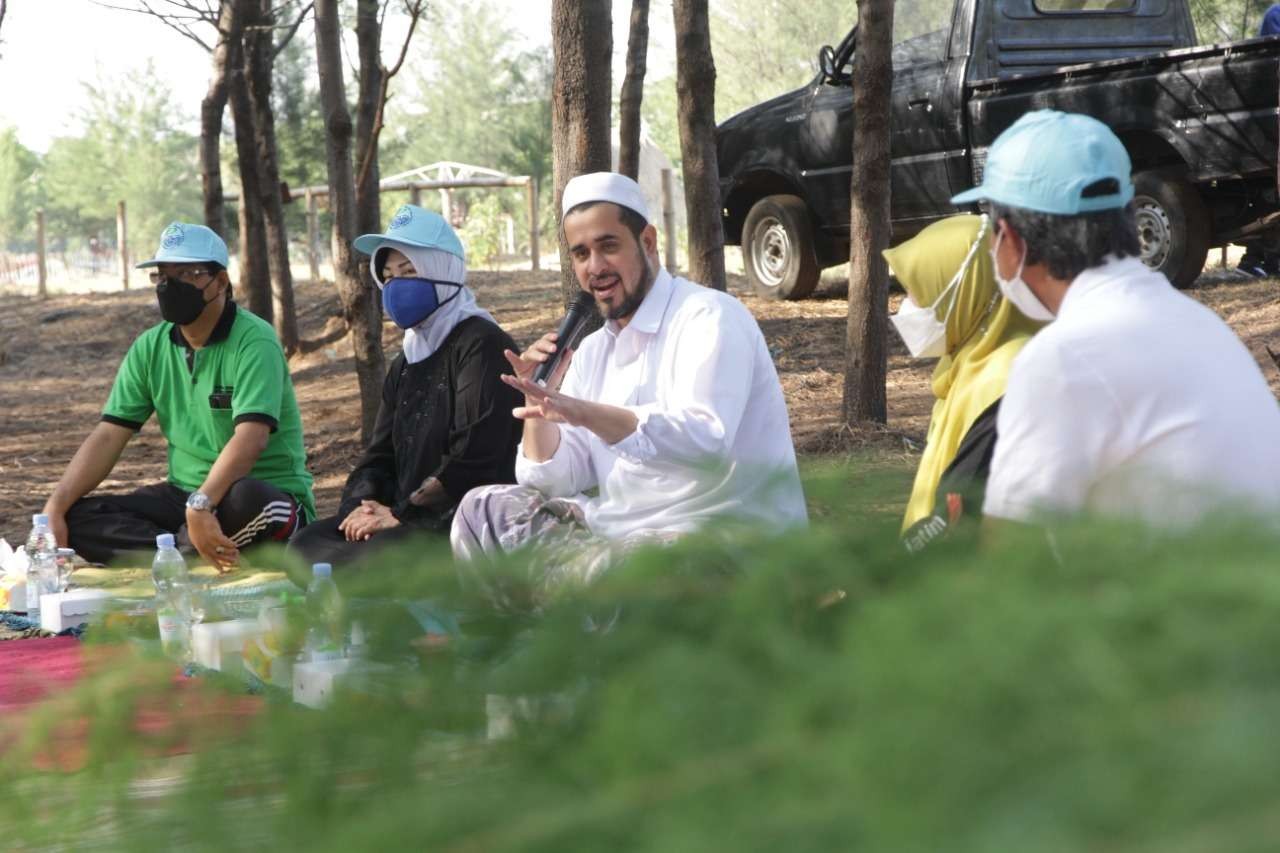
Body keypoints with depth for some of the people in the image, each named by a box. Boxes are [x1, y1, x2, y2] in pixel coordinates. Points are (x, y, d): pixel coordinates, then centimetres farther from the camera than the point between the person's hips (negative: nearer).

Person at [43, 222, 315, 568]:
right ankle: (191, 553, -25)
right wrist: (55, 508, -11)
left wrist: (201, 505, -41)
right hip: (185, 496, 6)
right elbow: (109, 436, 2)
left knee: (245, 500, -41)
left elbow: (251, 438, -28)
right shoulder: (150, 347, 5)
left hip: (264, 495, -6)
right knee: (78, 519, -13)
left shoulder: (254, 341, -15)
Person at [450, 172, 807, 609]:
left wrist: (582, 412, -38)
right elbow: (554, 480, 12)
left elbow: (706, 440, -29)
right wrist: (538, 401, -7)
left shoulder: (709, 317, -11)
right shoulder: (593, 351, 14)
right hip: (628, 532, 9)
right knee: (483, 512, 3)